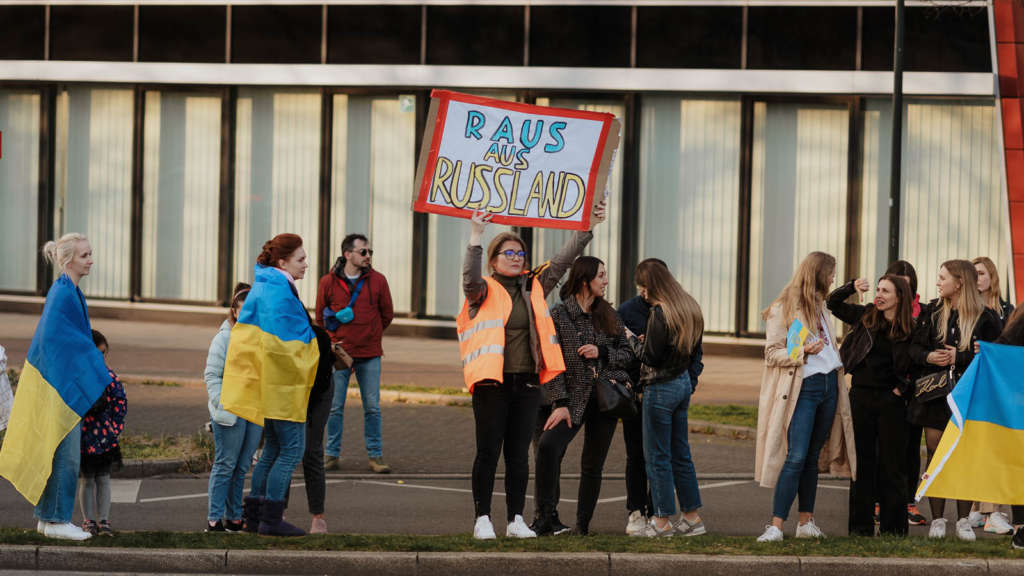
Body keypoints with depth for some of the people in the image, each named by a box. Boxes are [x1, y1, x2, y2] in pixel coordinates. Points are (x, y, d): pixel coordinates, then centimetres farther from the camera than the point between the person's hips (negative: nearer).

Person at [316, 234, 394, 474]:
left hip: (369, 355, 1)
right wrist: (336, 338, 11)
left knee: (372, 407, 2)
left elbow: (387, 315, 11)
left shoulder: (377, 281, 0)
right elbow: (320, 317, 11)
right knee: (335, 407, 3)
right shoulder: (328, 282, -1)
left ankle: (375, 456, 9)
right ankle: (332, 455, 11)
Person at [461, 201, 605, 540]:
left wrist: (588, 227, 5)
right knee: (488, 453, -2)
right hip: (492, 384, -5)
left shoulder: (534, 287, 14)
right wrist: (477, 236, -35)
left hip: (527, 384, 5)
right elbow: (470, 279, -23)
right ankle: (482, 519, 3)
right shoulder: (484, 290, -2)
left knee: (519, 454, 8)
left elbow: (562, 261, 13)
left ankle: (516, 519, 13)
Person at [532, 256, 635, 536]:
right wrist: (560, 403, -13)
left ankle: (583, 524, 15)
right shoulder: (559, 315, -2)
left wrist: (601, 352, -6)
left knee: (593, 464, 4)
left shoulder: (608, 314, 11)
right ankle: (545, 517, -20)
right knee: (548, 445, -25)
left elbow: (628, 354, 13)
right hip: (574, 396, -4)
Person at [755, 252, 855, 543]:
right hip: (803, 387, -7)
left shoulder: (821, 306, 18)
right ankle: (775, 526, -15)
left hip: (828, 385, 7)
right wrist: (803, 352, -22)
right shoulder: (782, 310, -5)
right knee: (796, 457, -15)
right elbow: (772, 353, -9)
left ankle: (806, 522, 12)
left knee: (813, 456, 8)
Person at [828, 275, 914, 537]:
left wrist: (903, 387, -6)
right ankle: (861, 524, 11)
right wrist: (852, 287, -5)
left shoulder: (910, 330, -2)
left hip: (890, 400, -2)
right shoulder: (865, 317, 4)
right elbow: (833, 304, 9)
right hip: (861, 396, 2)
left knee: (891, 463, 2)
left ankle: (892, 525, 9)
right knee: (862, 461, 6)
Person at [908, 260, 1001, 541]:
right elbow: (915, 347, 10)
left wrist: (958, 357, -15)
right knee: (935, 456, 2)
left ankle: (963, 520, 10)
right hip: (935, 394, 3)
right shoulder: (933, 314, 9)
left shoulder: (985, 318, -3)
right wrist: (928, 356, -11)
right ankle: (937, 520, 8)